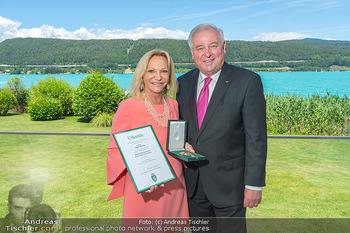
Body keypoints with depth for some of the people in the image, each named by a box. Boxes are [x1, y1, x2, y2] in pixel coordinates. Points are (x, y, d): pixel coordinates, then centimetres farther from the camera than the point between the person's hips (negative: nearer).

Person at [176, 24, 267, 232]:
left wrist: (254, 183, -12)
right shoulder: (184, 82, 4)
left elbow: (256, 137, -11)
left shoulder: (248, 81, -11)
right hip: (192, 183, 5)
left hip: (229, 183, -4)